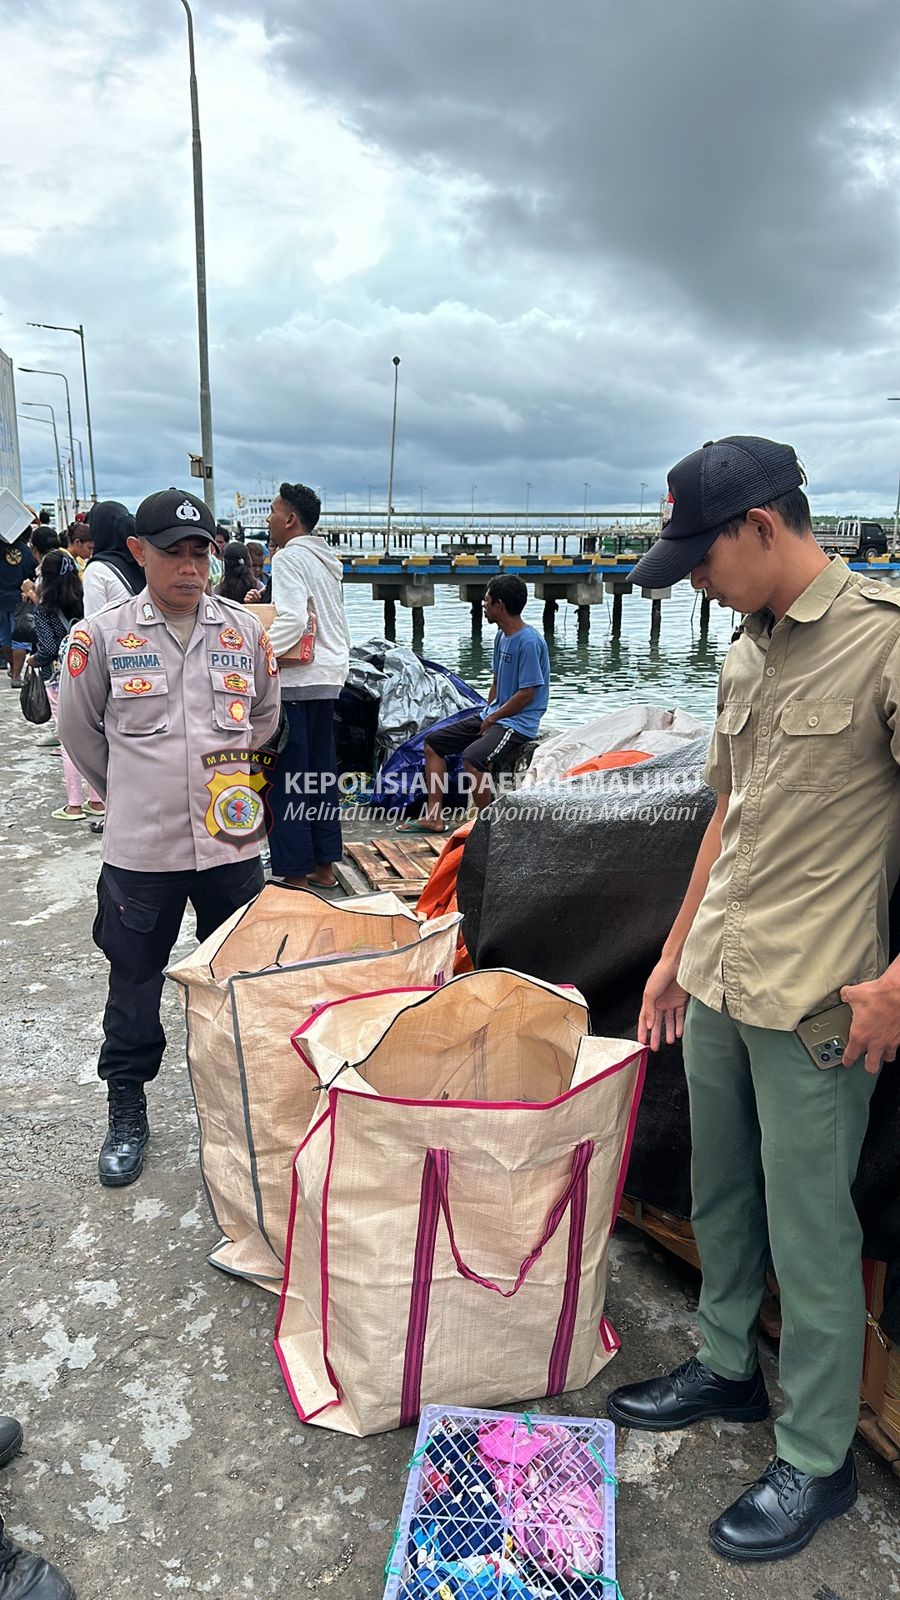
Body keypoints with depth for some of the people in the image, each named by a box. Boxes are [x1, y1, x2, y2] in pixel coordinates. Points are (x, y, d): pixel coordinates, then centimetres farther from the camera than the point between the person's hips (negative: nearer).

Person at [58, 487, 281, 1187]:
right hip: (140, 847, -1)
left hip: (231, 841, 2)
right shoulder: (102, 636, -5)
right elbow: (80, 728, 9)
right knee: (134, 984, 11)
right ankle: (127, 1111, 30)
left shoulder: (245, 631, 1)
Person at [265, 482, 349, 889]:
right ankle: (324, 865, 19)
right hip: (329, 676, 9)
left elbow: (292, 621, -22)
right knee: (320, 775, 13)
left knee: (286, 780, -3)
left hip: (294, 681, -9)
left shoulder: (289, 557, -10)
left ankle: (296, 872, 0)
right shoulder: (327, 561, 16)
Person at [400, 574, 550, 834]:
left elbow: (527, 693, -19)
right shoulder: (501, 636, 12)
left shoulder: (529, 642, -18)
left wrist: (493, 718, -12)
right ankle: (433, 816, 6)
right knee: (433, 742, 7)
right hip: (493, 715, 10)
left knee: (472, 758, -34)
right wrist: (487, 712, 8)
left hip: (519, 722, -10)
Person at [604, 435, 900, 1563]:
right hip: (716, 982, 8)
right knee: (719, 1199, 21)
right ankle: (725, 1369, 42)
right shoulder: (748, 652, 10)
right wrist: (677, 951, 18)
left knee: (809, 1234, 7)